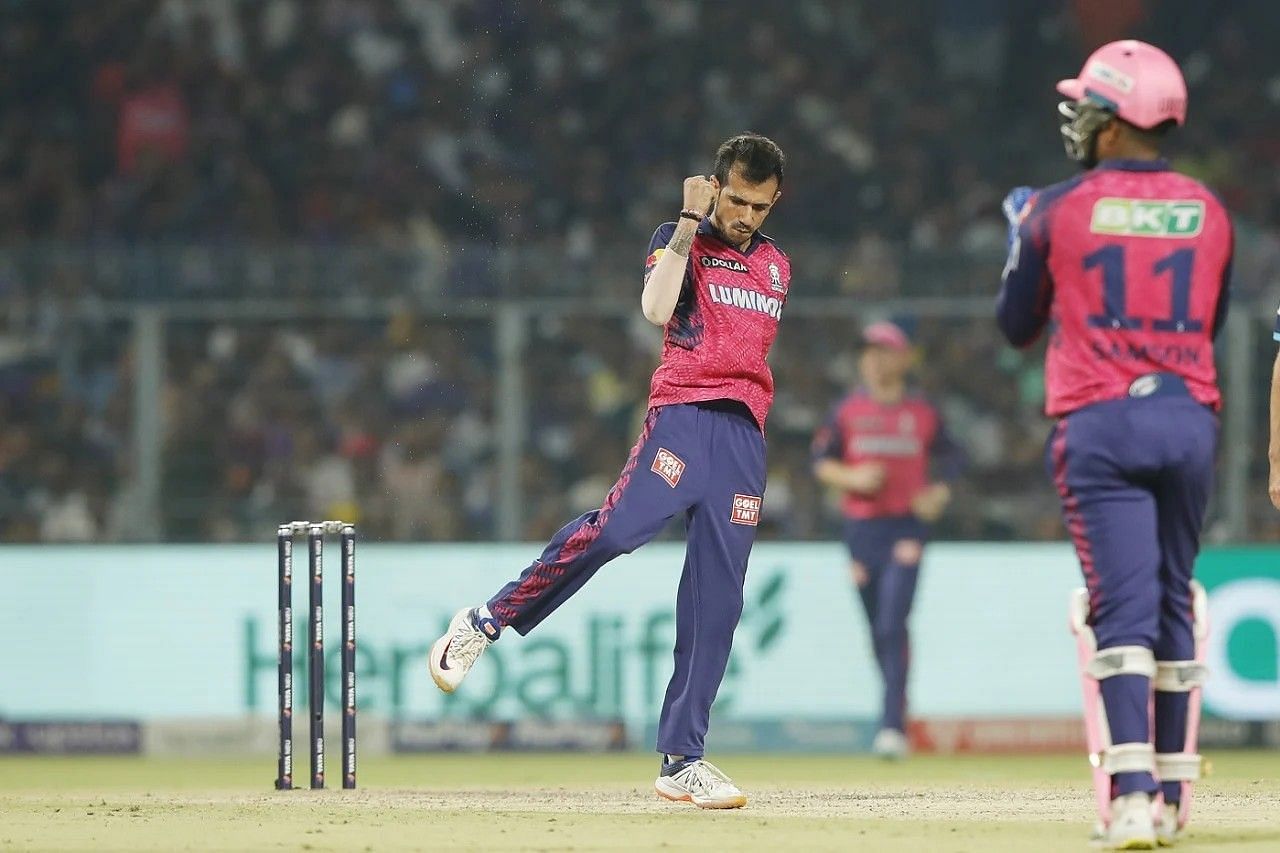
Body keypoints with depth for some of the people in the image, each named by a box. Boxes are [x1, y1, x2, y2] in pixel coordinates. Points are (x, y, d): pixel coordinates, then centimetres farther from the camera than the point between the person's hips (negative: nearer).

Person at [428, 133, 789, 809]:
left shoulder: (776, 264, 22)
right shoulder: (678, 240, 6)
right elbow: (657, 308, -13)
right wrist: (690, 223, -11)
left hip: (745, 434, 5)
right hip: (682, 415, -5)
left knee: (716, 599, -1)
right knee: (618, 526, -29)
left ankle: (682, 759, 0)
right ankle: (486, 623, -14)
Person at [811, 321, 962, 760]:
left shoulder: (922, 413, 5)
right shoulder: (847, 411, 6)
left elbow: (949, 459, 14)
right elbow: (821, 463, 8)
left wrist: (939, 492, -5)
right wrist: (852, 477, -11)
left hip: (906, 525, -2)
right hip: (861, 525, 3)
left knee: (893, 625, -16)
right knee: (878, 630, 9)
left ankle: (893, 726, -21)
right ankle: (897, 713, 25)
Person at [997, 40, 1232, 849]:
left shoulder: (1059, 209, -2)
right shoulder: (1208, 212, 7)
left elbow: (1017, 324, 9)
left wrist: (1021, 236, 26)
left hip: (1099, 423, -3)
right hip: (1189, 418, 3)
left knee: (1123, 604, -9)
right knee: (1174, 602, 14)